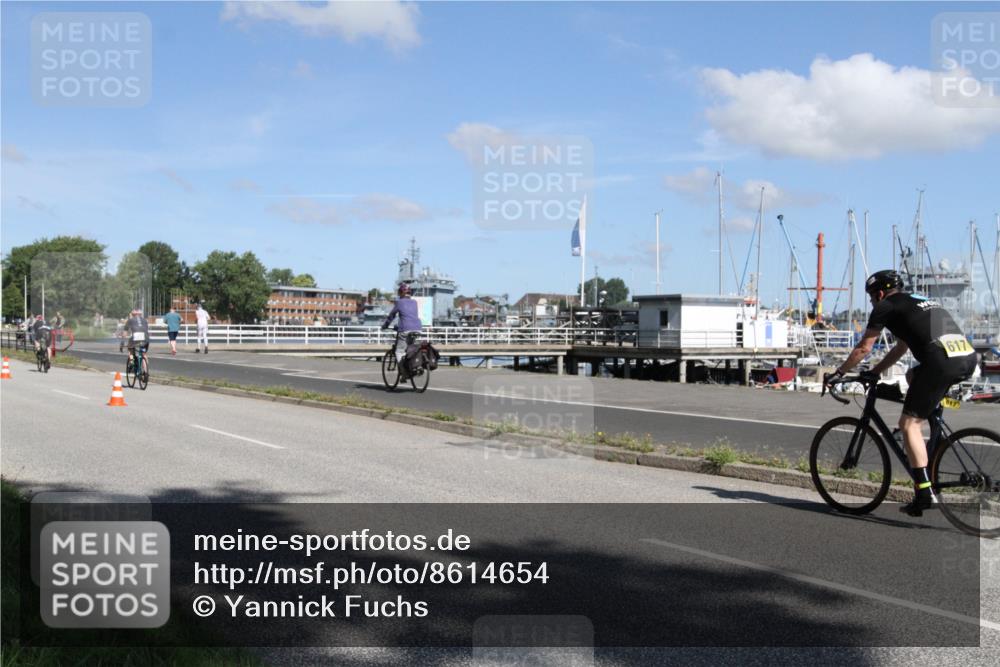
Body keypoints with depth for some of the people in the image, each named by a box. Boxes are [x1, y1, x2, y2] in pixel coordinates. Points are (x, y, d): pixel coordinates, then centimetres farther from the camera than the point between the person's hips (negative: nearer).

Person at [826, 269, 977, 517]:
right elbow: (901, 348, 41)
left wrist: (839, 373, 27)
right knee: (914, 375, 33)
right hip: (969, 359, 8)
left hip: (942, 362, -8)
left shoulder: (886, 307, 10)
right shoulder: (919, 303, 33)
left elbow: (863, 348, 15)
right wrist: (874, 372, 46)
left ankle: (924, 493, -5)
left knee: (909, 424, 0)